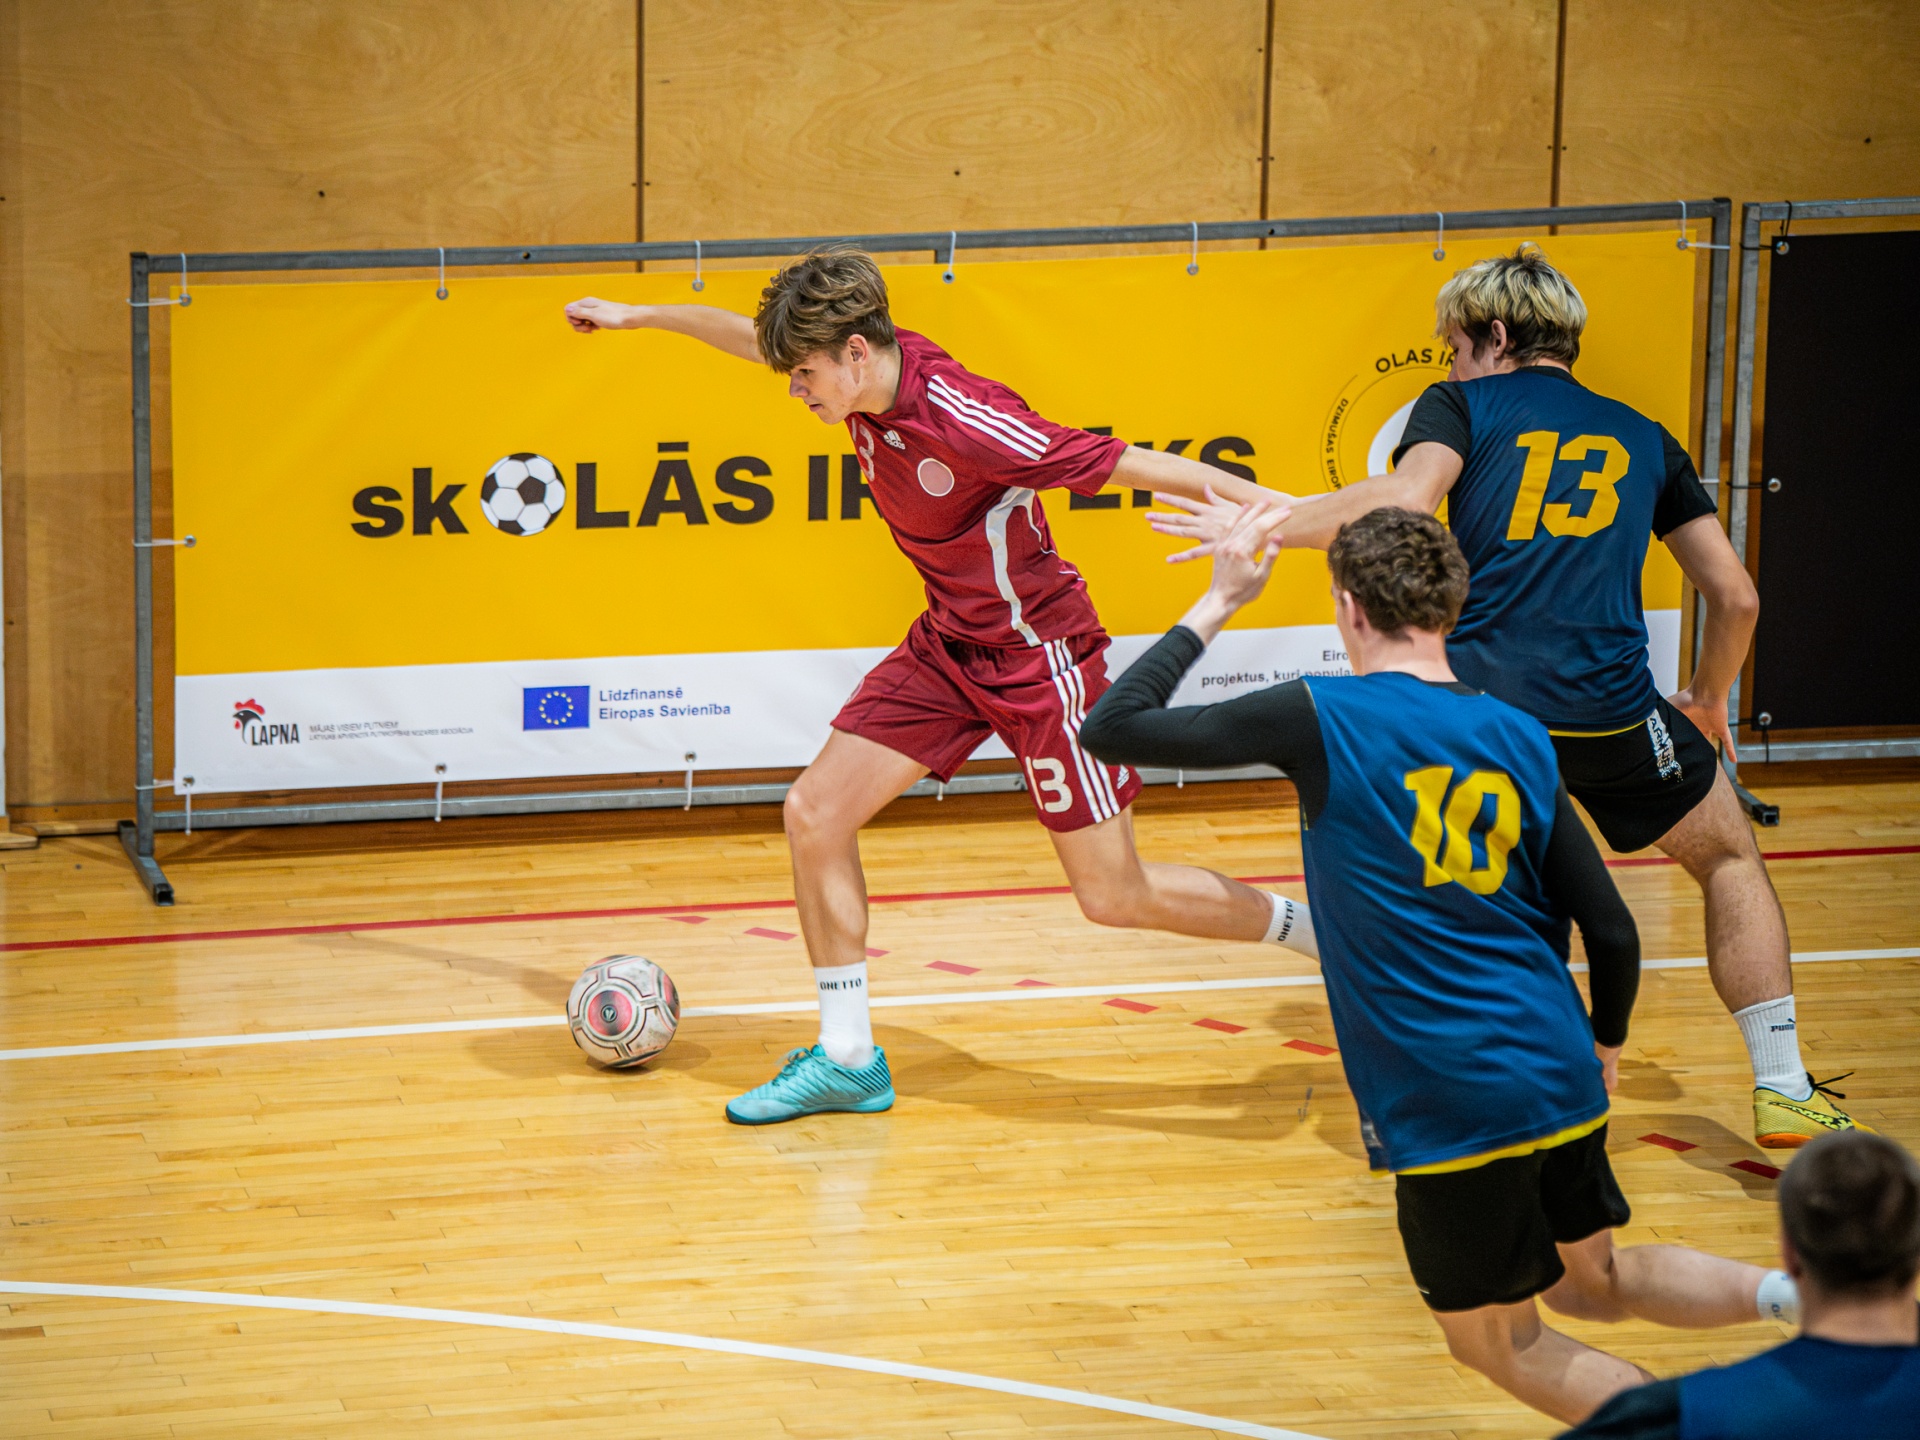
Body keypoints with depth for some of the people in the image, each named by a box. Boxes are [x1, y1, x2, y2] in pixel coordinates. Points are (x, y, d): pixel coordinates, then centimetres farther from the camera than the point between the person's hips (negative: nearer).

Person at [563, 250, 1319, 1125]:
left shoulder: (963, 420, -30)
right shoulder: (865, 375, -7)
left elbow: (1130, 466, -27)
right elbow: (754, 337, 14)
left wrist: (1273, 509, -27)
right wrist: (640, 317, 26)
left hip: (1038, 654, -8)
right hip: (947, 647, 8)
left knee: (1114, 897, -4)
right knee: (815, 813, -1)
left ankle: (1315, 930, 17)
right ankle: (847, 1058, 10)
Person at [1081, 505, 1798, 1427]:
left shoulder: (1324, 720, -10)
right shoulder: (1519, 739, 7)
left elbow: (1111, 729, -7)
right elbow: (1611, 930, 7)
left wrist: (1218, 605, 4)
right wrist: (1606, 1047, 25)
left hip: (1446, 1101, -6)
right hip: (1555, 1076, 6)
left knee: (1496, 1341, 12)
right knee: (1590, 1281, 27)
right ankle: (1803, 1296, 6)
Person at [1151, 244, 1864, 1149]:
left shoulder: (1463, 406, 12)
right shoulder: (1642, 438, 21)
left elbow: (1405, 500, -10)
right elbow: (1735, 598, 20)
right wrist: (1708, 700, 38)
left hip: (1475, 698, -1)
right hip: (1608, 709, 1)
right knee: (1731, 859, 24)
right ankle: (1783, 1093, 19)